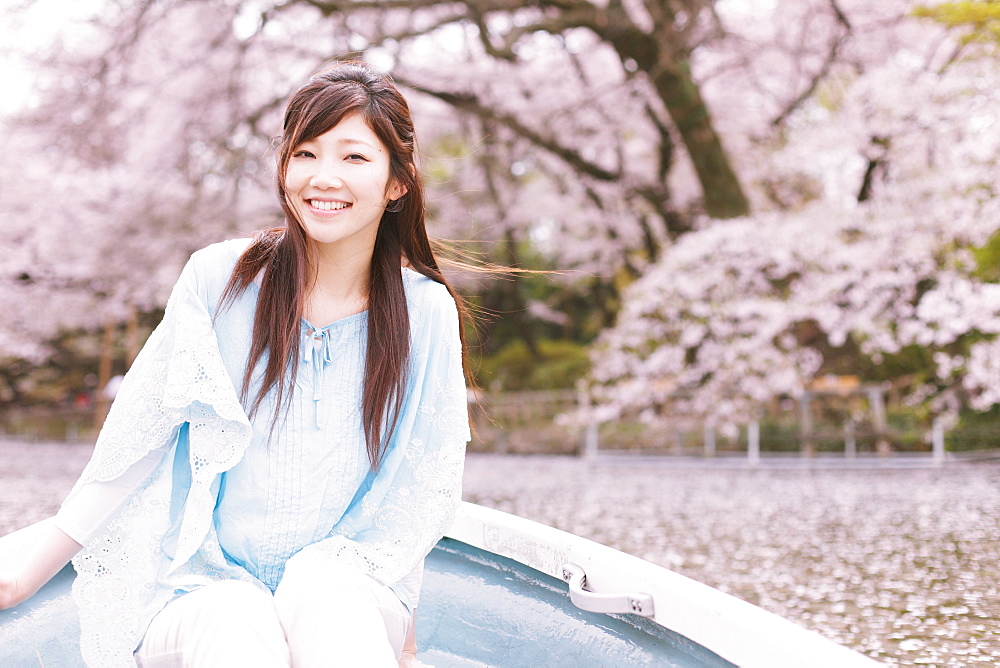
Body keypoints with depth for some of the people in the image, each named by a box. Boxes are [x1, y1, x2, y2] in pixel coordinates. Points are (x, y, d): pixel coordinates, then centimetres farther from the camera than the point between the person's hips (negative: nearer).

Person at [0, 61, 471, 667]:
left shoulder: (427, 314, 0)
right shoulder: (220, 280, -2)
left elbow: (429, 487, 4)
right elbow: (131, 442, 3)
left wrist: (348, 573, -11)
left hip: (351, 593, 1)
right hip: (198, 584, 0)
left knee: (322, 595, -34)